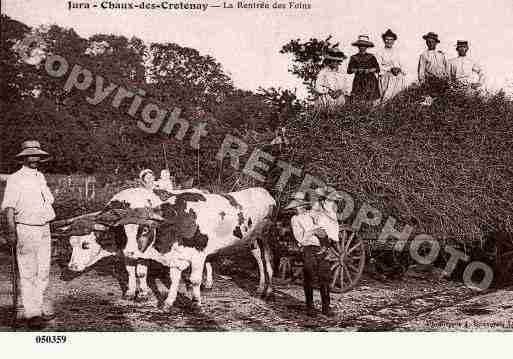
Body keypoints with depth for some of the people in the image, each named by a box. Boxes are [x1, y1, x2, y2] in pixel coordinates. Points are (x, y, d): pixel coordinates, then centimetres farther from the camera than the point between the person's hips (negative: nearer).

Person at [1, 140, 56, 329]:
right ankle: (30, 313, 1)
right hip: (25, 230, -7)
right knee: (27, 274, -3)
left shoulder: (40, 177, 13)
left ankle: (38, 308, 21)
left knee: (43, 272, 11)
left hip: (44, 229, 7)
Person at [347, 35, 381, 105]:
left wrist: (369, 70, -11)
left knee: (372, 100, -8)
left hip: (370, 81, 0)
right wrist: (357, 70, -13)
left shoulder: (371, 57, 8)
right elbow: (349, 70, 3)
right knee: (359, 102, -11)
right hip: (359, 82, 0)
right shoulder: (354, 58, 9)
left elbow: (377, 68, 5)